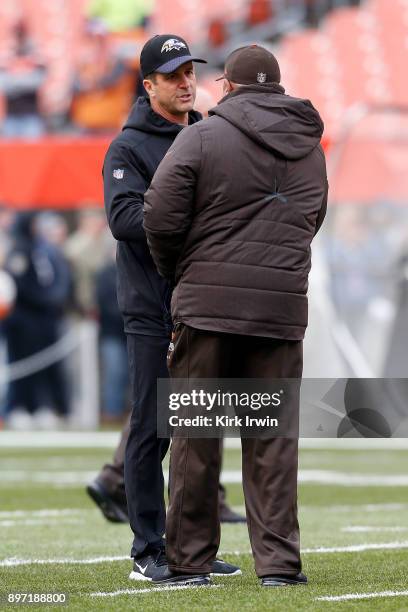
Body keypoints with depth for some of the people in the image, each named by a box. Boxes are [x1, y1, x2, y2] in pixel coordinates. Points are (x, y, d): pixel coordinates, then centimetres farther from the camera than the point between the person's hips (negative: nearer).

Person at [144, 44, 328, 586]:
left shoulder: (201, 138, -3)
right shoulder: (309, 150, 13)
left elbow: (161, 217, -8)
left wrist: (178, 276, 8)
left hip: (208, 303, -3)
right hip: (283, 307, 3)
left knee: (196, 434, 5)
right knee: (273, 437, 6)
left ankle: (189, 558, 8)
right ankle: (279, 561, 1)